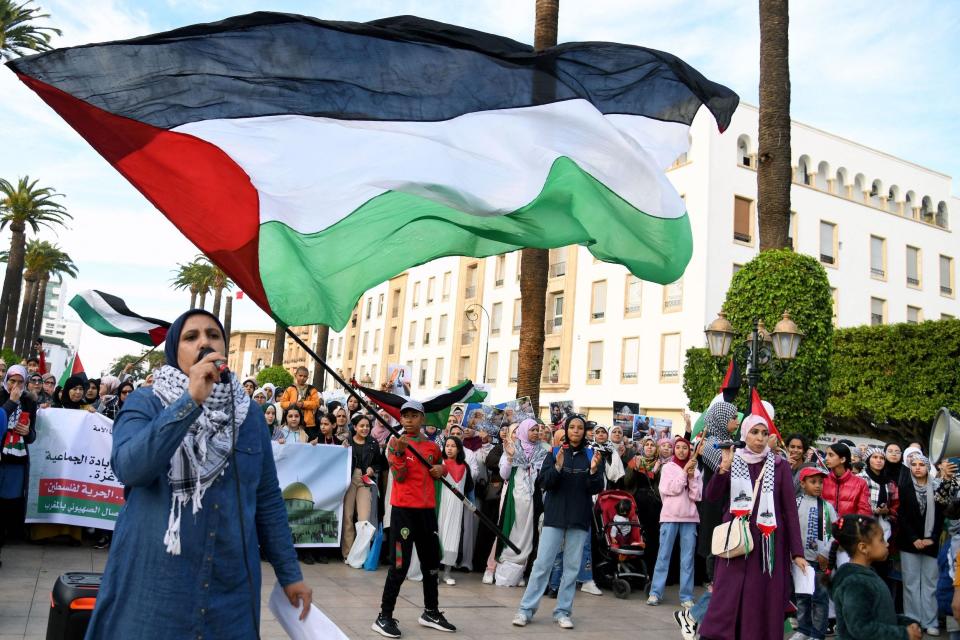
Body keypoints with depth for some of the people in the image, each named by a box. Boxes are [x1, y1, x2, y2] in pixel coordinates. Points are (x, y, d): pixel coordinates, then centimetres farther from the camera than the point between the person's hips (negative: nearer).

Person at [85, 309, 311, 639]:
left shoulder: (250, 413, 6)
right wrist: (191, 401, -26)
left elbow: (268, 498, 8)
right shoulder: (145, 402, -2)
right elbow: (129, 469, -20)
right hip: (151, 581, -2)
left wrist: (289, 573, 7)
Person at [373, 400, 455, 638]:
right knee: (399, 564, -8)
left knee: (432, 562, 15)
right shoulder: (395, 443, -5)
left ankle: (431, 612, 30)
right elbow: (399, 476, -14)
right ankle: (384, 617, 3)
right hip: (403, 509, -6)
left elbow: (439, 467, 25)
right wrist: (400, 452, -29)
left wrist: (442, 469, 2)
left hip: (427, 509, 6)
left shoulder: (432, 446, 8)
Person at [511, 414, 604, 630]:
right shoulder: (555, 453, 3)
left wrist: (594, 471, -19)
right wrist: (558, 466, -22)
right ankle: (526, 609, 3)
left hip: (580, 518, 1)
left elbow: (595, 489, -1)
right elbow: (544, 483, -5)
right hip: (555, 515, -1)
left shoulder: (591, 455, 4)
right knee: (542, 563, -3)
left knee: (572, 567, 5)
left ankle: (563, 611, 12)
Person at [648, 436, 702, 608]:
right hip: (670, 516, -2)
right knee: (664, 555, 0)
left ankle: (686, 596, 6)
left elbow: (697, 496, 3)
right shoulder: (667, 467, 5)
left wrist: (691, 477, -8)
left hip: (690, 517, 2)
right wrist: (684, 471, -10)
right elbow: (671, 489, -10)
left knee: (687, 558, 2)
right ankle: (655, 592, 4)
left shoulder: (695, 471, 9)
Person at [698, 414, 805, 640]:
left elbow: (790, 509, 0)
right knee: (727, 596, -3)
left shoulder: (780, 466, 3)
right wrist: (723, 467, -18)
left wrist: (797, 551, -4)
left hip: (769, 542, 0)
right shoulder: (732, 462, 5)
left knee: (763, 600, 2)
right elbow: (711, 497, -5)